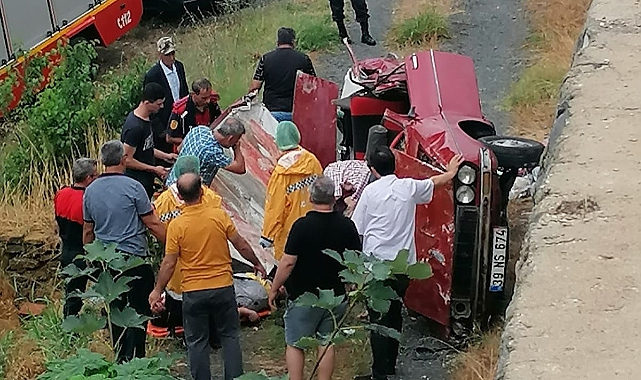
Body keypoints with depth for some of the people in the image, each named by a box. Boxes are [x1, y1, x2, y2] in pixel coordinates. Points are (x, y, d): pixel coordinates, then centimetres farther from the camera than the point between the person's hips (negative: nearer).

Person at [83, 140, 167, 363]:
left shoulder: (91, 190, 4)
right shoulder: (133, 187, -12)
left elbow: (88, 231, 12)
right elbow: (152, 224, -10)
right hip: (134, 258, -5)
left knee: (114, 309, 14)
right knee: (139, 311, 2)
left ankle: (121, 359, 22)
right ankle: (134, 358, 0)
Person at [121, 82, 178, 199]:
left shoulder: (146, 118, 5)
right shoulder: (134, 127, -26)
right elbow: (127, 160, -22)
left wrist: (165, 156, 10)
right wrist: (154, 169, -16)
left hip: (147, 179, 9)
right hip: (137, 183, -9)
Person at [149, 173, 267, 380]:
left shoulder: (176, 225, -10)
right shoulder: (219, 215, -8)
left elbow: (169, 263, -6)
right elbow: (241, 245, -1)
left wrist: (157, 290, 6)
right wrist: (257, 263, 16)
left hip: (193, 292, -1)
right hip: (223, 287, 1)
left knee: (197, 342, 11)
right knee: (230, 336, 16)